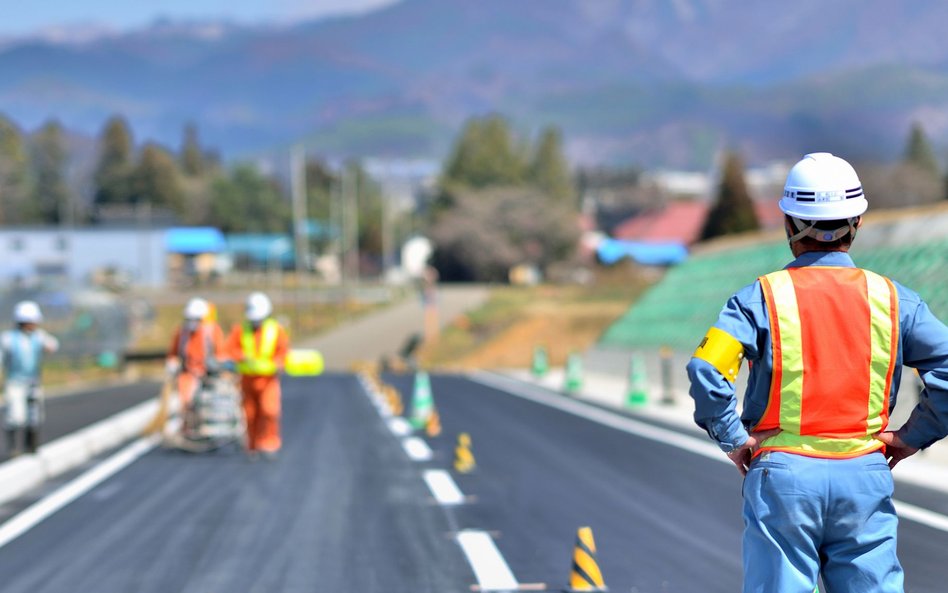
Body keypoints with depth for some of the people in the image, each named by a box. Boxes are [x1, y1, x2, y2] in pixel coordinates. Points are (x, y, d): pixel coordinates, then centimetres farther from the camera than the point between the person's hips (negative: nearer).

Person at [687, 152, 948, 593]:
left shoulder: (763, 297, -3)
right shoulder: (892, 299, 3)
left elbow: (706, 369, -17)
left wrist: (732, 439, -4)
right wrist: (912, 436, 6)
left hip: (783, 474, -2)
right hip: (866, 475, 2)